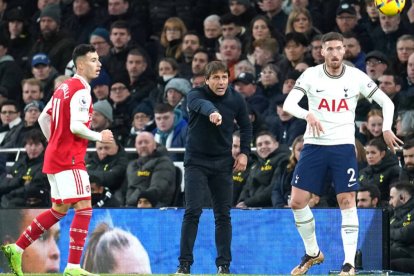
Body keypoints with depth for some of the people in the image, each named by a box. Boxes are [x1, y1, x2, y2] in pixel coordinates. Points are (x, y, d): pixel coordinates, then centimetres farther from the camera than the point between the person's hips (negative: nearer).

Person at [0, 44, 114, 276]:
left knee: (59, 209, 18)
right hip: (70, 160, -10)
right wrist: (99, 137, -9)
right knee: (84, 208, -10)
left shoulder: (64, 87, 15)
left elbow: (43, 119, 21)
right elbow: (76, 126, -23)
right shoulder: (81, 90, -14)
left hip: (55, 156, 10)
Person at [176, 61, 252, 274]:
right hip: (196, 161, -3)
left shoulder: (236, 99, -1)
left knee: (223, 215, 3)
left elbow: (246, 126, 14)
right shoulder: (196, 94, -13)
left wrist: (244, 153, 1)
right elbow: (200, 104, -38)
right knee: (192, 211, -11)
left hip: (223, 163, 3)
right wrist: (212, 112, -60)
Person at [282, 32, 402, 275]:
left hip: (344, 146, -1)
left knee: (347, 202, -10)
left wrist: (386, 128, -13)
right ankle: (313, 253, 19)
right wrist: (308, 114, -33)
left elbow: (386, 102, 5)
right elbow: (288, 104, -13)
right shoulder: (311, 75, -3)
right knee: (298, 201, -2)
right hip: (314, 145, 1)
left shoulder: (356, 77, -2)